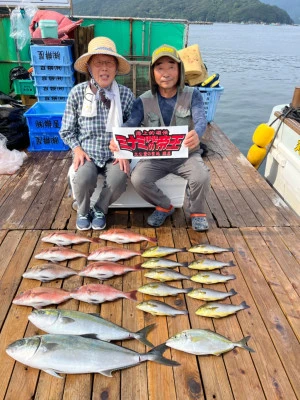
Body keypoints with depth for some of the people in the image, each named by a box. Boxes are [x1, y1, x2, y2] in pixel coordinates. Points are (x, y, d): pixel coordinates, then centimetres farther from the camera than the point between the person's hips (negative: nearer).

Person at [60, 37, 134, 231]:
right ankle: (83, 211, 6)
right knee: (83, 177, -30)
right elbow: (67, 131, 5)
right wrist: (77, 149, -11)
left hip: (114, 155, 0)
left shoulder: (126, 94, -5)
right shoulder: (77, 93, -5)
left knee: (118, 180, -29)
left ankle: (100, 209, 6)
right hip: (87, 153, 0)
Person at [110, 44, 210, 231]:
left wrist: (196, 134, -49)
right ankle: (165, 207, 6)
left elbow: (201, 119, -23)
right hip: (155, 156, 2)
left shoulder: (192, 95, -5)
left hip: (186, 154, -1)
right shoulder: (144, 101, -3)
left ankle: (197, 211, 4)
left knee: (202, 177, -30)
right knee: (138, 179, -25)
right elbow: (130, 123, -16)